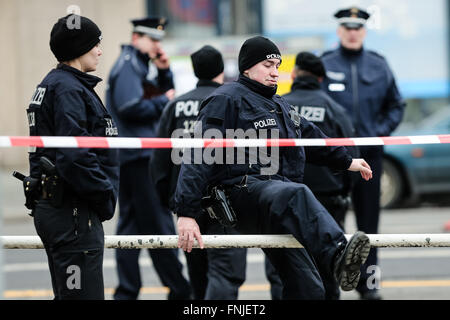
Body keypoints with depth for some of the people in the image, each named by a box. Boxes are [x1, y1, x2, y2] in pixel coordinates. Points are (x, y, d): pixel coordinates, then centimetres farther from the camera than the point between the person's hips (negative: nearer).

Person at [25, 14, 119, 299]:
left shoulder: (54, 84, 18)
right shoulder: (68, 89, -16)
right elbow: (74, 155, -25)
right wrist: (104, 197, -15)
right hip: (73, 212, -11)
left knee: (67, 296, 15)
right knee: (84, 296, -11)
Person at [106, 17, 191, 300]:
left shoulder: (143, 65, 19)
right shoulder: (128, 66, -11)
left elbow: (167, 94, 20)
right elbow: (130, 107, -22)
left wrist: (164, 71, 5)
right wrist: (163, 101, -10)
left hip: (131, 157, 11)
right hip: (139, 156, -11)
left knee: (130, 223, 9)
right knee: (158, 223, -7)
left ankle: (127, 291, 11)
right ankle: (179, 289, -4)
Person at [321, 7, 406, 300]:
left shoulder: (379, 66, 8)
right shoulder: (324, 65, 1)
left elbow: (396, 106, 15)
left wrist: (381, 131, 2)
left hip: (369, 153, 2)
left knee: (369, 220, 5)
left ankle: (367, 282, 13)